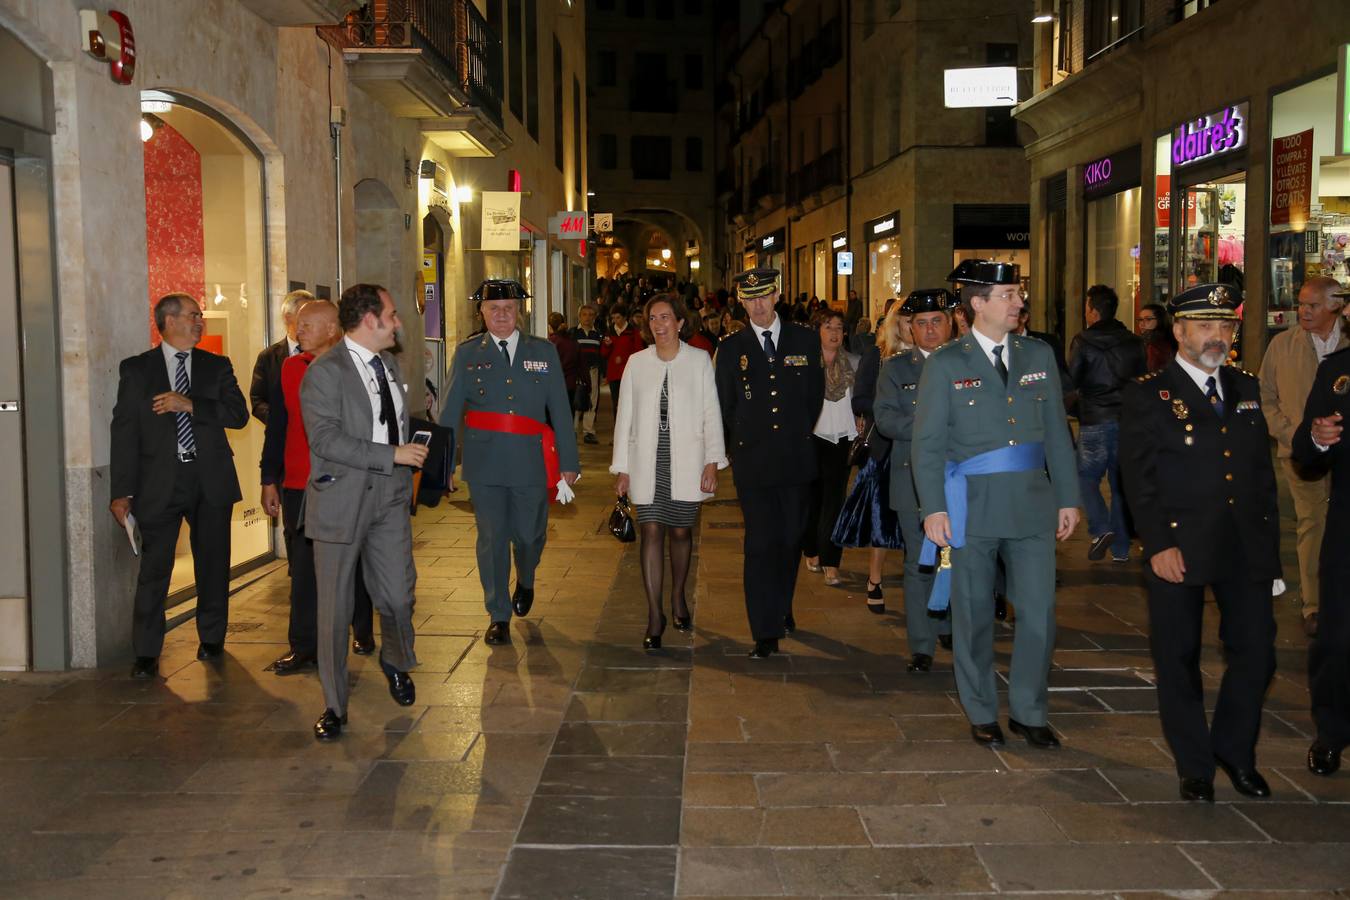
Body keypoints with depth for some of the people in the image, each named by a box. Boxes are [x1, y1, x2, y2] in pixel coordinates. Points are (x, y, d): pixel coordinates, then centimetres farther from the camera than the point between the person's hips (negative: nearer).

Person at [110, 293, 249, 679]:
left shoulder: (217, 366, 9)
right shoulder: (135, 369, 4)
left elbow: (238, 414, -3)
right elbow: (124, 431, -1)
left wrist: (190, 404, -15)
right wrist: (121, 491, -6)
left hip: (210, 481, 2)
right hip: (159, 483, -2)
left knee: (213, 564, 10)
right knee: (154, 568, -2)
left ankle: (211, 639, 26)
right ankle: (146, 653, 8)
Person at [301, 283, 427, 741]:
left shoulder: (388, 364, 14)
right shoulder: (324, 372, -11)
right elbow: (326, 438, -20)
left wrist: (413, 456, 15)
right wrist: (392, 455, -20)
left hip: (390, 497, 6)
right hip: (342, 500, -6)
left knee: (398, 596, 5)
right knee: (335, 607, 4)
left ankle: (396, 662, 37)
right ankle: (334, 706, 17)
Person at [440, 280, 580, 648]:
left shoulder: (543, 351, 5)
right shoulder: (467, 353, 5)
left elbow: (560, 409, 5)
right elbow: (450, 412, 5)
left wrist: (569, 462, 2)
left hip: (531, 462, 1)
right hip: (484, 463, 0)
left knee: (529, 535, 9)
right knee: (492, 539, 3)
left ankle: (525, 583, 42)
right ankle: (499, 616, 16)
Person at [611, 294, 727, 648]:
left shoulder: (699, 360, 1)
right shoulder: (637, 363, 5)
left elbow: (711, 413, 1)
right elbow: (625, 416, 6)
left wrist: (712, 462, -6)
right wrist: (621, 467, 3)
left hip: (686, 461, 0)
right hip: (647, 462, 1)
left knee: (681, 531, 10)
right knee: (651, 532, -5)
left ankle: (678, 597, 33)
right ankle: (655, 616, 0)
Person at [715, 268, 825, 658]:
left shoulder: (805, 341, 5)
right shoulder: (730, 348, 1)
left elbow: (815, 395, 13)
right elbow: (724, 408, 8)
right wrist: (740, 445, 10)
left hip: (797, 459, 2)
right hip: (753, 462, -2)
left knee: (791, 541, 11)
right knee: (761, 545, -5)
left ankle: (782, 609, 33)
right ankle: (766, 633, -1)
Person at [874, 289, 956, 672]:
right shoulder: (896, 368, 6)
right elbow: (885, 418, -5)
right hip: (915, 479, -1)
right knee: (920, 563, 0)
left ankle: (947, 626, 34)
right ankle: (921, 646, 8)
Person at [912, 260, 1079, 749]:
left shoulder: (1039, 356, 8)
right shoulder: (945, 364, -3)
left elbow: (1056, 431, 11)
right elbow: (927, 443, -4)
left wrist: (1068, 498, 7)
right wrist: (933, 508, -12)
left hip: (1033, 502, 3)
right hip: (972, 506, -3)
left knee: (1039, 613, 5)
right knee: (974, 616, 8)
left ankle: (1028, 712, 22)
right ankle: (982, 713, 24)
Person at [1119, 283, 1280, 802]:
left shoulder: (1246, 389, 13)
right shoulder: (1147, 395, -3)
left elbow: (1263, 470, 15)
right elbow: (1139, 478, -9)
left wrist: (1269, 539, 9)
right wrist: (1158, 544, -16)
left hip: (1248, 548, 5)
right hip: (1178, 549, -4)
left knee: (1255, 653, 8)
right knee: (1179, 659, 5)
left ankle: (1234, 750, 30)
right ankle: (1195, 767, 22)